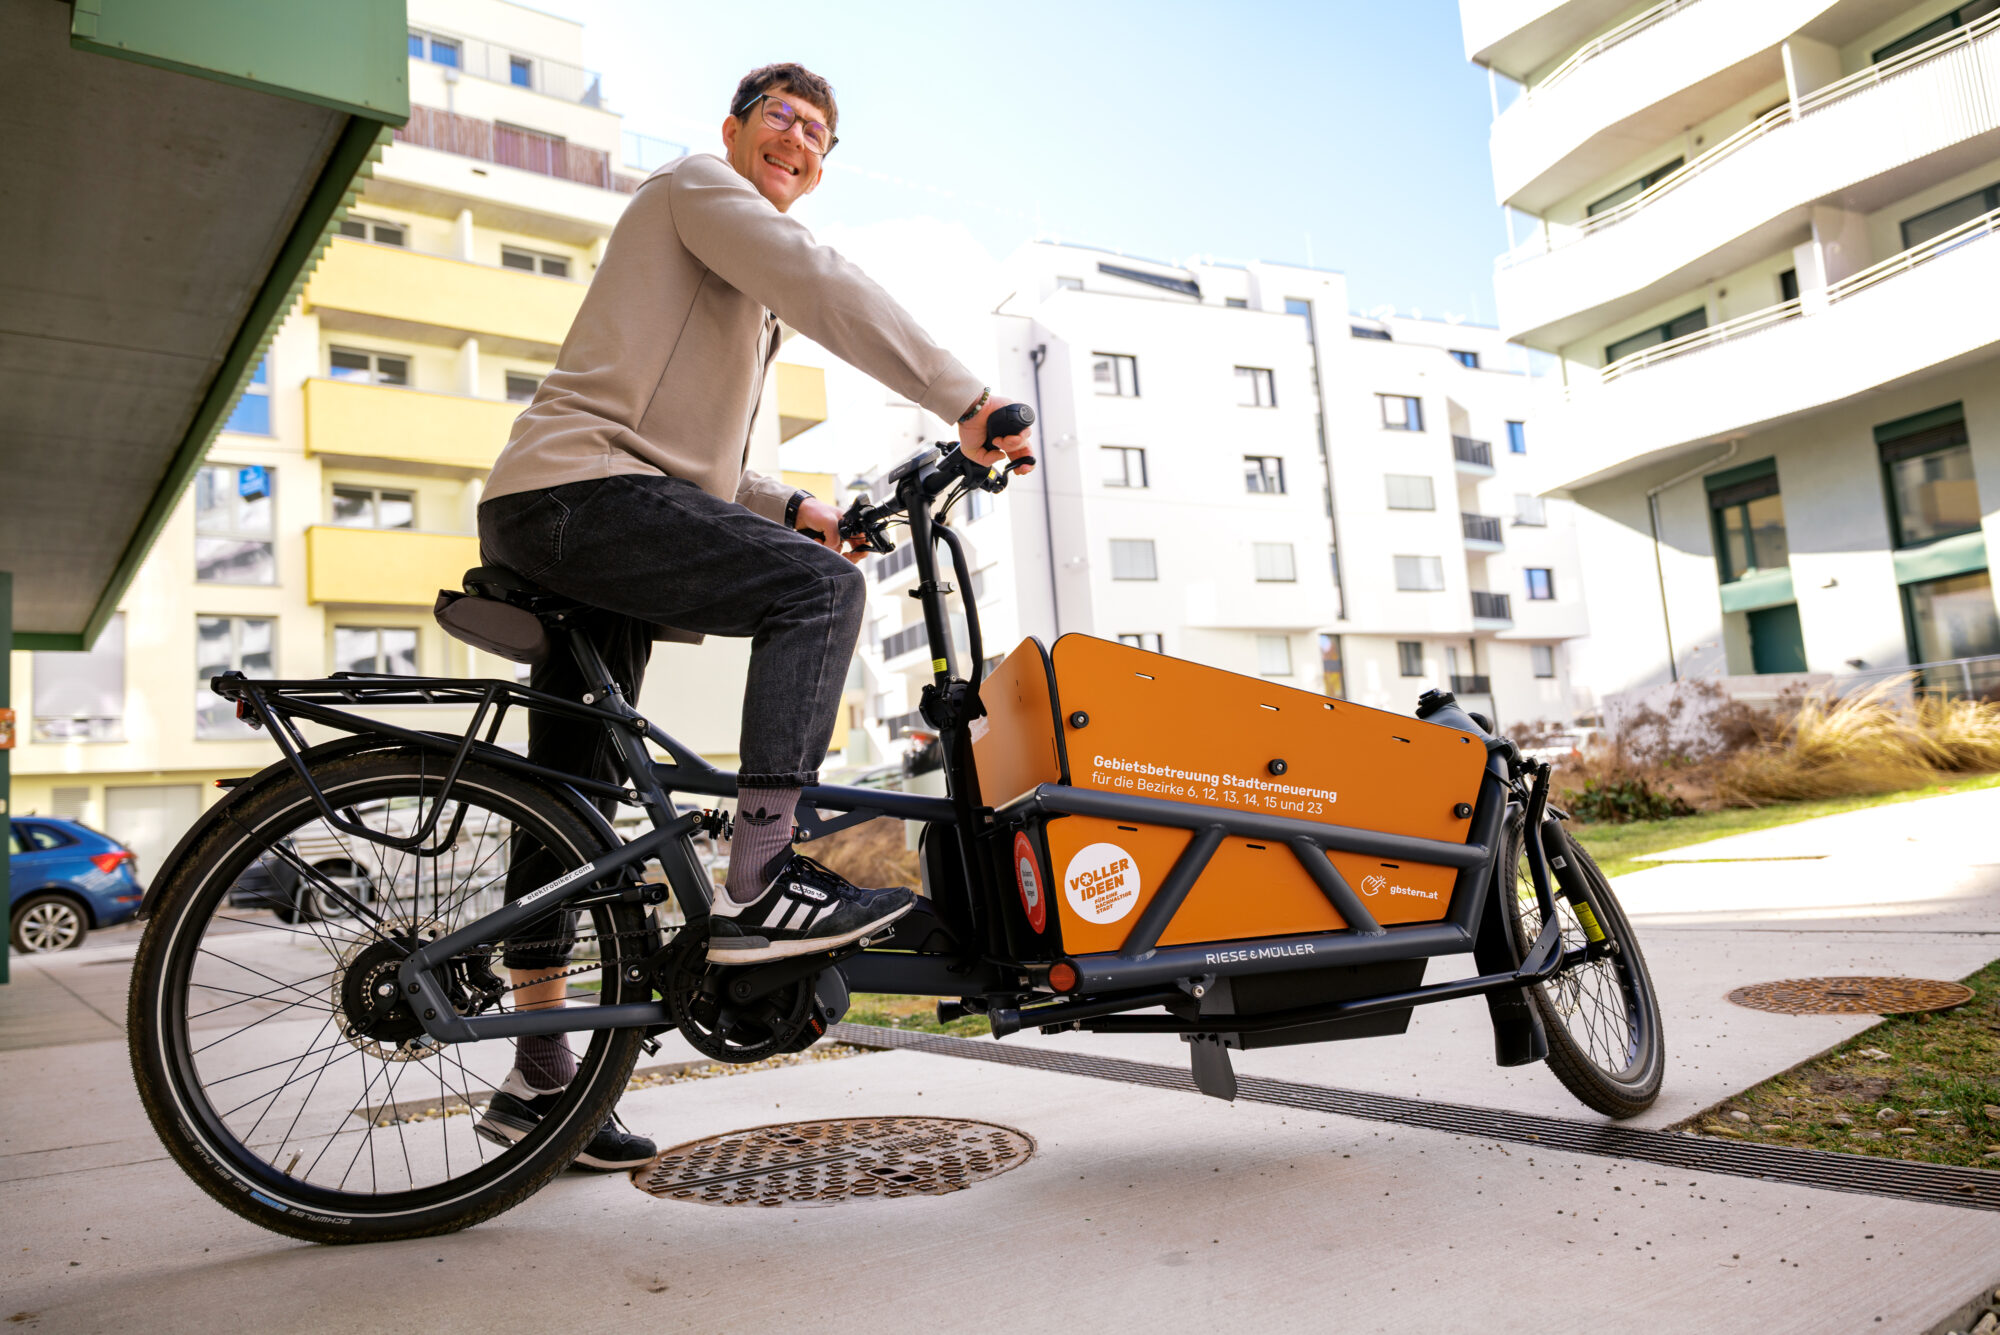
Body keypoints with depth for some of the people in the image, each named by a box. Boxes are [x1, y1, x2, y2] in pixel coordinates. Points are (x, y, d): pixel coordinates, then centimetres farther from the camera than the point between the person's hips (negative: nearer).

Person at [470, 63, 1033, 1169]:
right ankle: (757, 889, -27)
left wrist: (788, 509, 11)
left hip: (570, 522, 10)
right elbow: (826, 288, -14)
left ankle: (538, 1078, 15)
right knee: (816, 589, -22)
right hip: (578, 489, -10)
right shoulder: (697, 186, 4)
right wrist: (968, 401, -17)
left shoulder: (748, 303, 32)